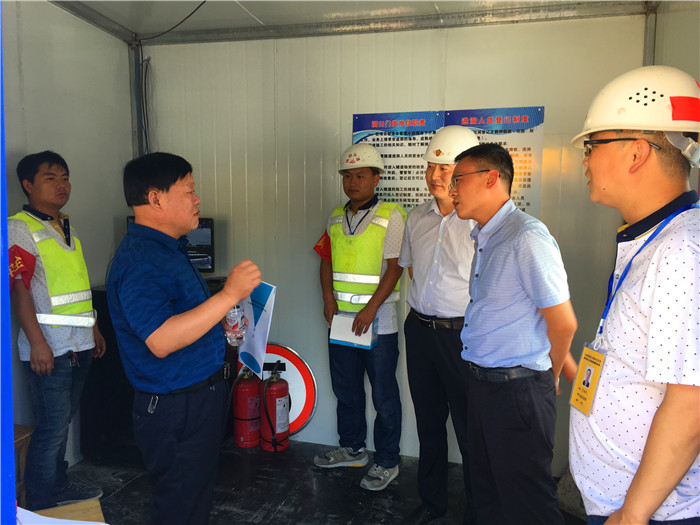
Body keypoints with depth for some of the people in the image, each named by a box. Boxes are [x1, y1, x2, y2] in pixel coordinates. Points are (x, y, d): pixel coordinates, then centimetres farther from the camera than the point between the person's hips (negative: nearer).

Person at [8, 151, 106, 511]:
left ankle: (59, 486, 32)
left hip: (79, 345, 8)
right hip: (49, 347, -7)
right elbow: (18, 289, -15)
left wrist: (94, 329, 21)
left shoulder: (68, 229, 17)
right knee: (51, 427, -1)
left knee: (63, 420, 17)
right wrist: (37, 342, -20)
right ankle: (41, 507, 14)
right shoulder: (19, 228, -8)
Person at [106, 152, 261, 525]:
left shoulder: (168, 249, 11)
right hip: (176, 407, -10)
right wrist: (229, 295, -34)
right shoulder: (140, 261, -23)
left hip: (201, 396, 10)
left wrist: (222, 325, 13)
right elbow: (160, 340, -33)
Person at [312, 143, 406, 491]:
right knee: (345, 389, 17)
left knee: (384, 395, 4)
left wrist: (370, 309, -17)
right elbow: (326, 260, 14)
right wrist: (329, 298, -1)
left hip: (377, 319, -6)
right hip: (341, 318, 6)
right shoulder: (336, 218, 11)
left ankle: (387, 462, 21)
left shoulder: (390, 216, -7)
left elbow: (395, 266, -12)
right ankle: (352, 449, 36)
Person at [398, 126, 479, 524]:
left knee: (469, 428, 5)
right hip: (420, 330, 6)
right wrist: (424, 304, 14)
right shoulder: (417, 218, 9)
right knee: (428, 421, 18)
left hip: (463, 333, -6)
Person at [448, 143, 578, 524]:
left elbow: (563, 323, -17)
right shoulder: (484, 237, 10)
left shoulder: (526, 236, -19)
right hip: (481, 380, 9)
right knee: (486, 488, 22)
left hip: (516, 389, -8)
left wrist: (548, 378, 0)